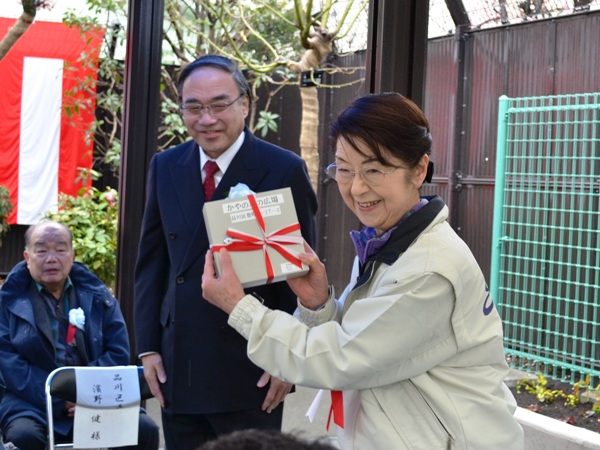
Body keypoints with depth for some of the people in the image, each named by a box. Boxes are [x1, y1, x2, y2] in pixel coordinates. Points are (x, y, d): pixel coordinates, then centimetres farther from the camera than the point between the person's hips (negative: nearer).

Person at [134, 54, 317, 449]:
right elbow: (152, 263, 10)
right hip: (177, 368, 4)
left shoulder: (284, 171, -7)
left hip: (251, 369, -4)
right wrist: (148, 347, 5)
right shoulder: (165, 168, 7)